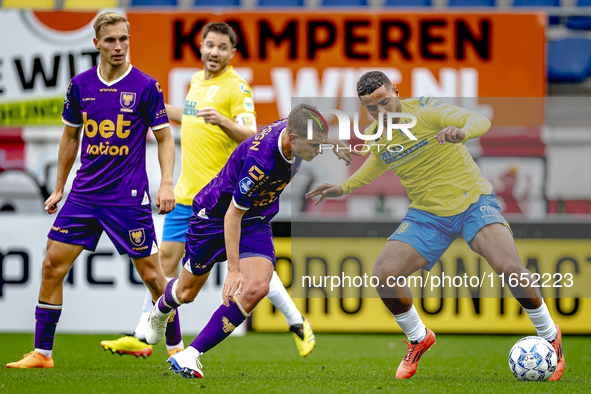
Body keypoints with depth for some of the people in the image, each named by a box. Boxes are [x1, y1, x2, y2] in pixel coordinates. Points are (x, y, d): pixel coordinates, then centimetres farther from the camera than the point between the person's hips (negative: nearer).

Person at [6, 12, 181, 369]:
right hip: (85, 192, 4)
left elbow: (165, 138, 0)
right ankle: (42, 352, 6)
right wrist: (59, 188, 18)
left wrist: (167, 184, -13)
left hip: (129, 198, -4)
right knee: (53, 265, -2)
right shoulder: (80, 85, 5)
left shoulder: (145, 86, -5)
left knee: (152, 273, -3)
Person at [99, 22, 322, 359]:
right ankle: (143, 337, 9)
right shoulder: (198, 80, 13)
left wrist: (222, 120, -33)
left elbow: (250, 137, -17)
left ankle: (297, 324, 9)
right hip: (187, 192, 7)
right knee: (168, 257, 5)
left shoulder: (237, 87, -10)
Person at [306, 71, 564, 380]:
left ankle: (549, 335, 0)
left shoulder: (425, 111, -16)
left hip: (472, 201, -5)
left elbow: (480, 121, -31)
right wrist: (345, 187, 21)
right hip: (427, 213, 5)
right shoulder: (374, 136, 1)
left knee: (509, 267, -27)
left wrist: (462, 131, -53)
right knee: (383, 275, -15)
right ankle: (418, 340, 14)